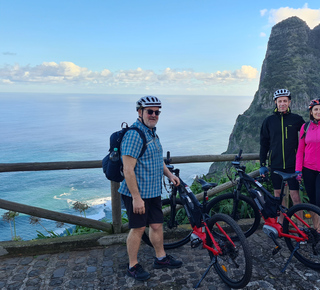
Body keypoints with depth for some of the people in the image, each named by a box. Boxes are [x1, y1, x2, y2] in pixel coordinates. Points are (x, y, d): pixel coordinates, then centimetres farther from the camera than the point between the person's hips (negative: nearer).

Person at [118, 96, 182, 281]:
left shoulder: (152, 132, 12)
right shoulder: (134, 134, -19)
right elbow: (128, 170, -23)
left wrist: (170, 175, 11)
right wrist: (136, 197, -23)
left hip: (154, 191, 8)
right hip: (137, 194, -8)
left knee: (157, 225, 17)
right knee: (138, 228, 4)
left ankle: (161, 258, 34)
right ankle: (133, 266, 22)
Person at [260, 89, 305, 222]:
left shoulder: (297, 119, 2)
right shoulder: (269, 121, 5)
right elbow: (264, 143, 8)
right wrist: (262, 165, 6)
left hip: (292, 164, -1)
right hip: (275, 164, 2)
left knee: (294, 194, -3)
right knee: (278, 194, 10)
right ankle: (280, 223, 23)